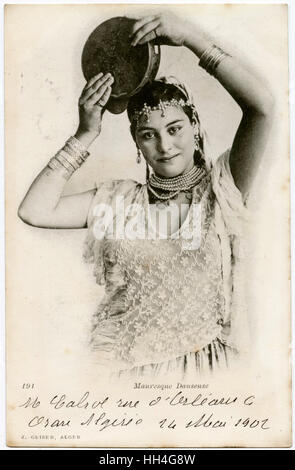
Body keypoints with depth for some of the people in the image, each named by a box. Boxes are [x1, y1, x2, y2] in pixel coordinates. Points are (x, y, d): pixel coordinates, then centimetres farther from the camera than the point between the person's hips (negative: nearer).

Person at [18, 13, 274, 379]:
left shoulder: (220, 188, 0)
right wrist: (85, 135, -3)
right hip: (122, 362, 2)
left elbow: (261, 105, -14)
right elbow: (34, 211, -3)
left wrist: (192, 37, -12)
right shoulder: (121, 199, 7)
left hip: (201, 361, -1)